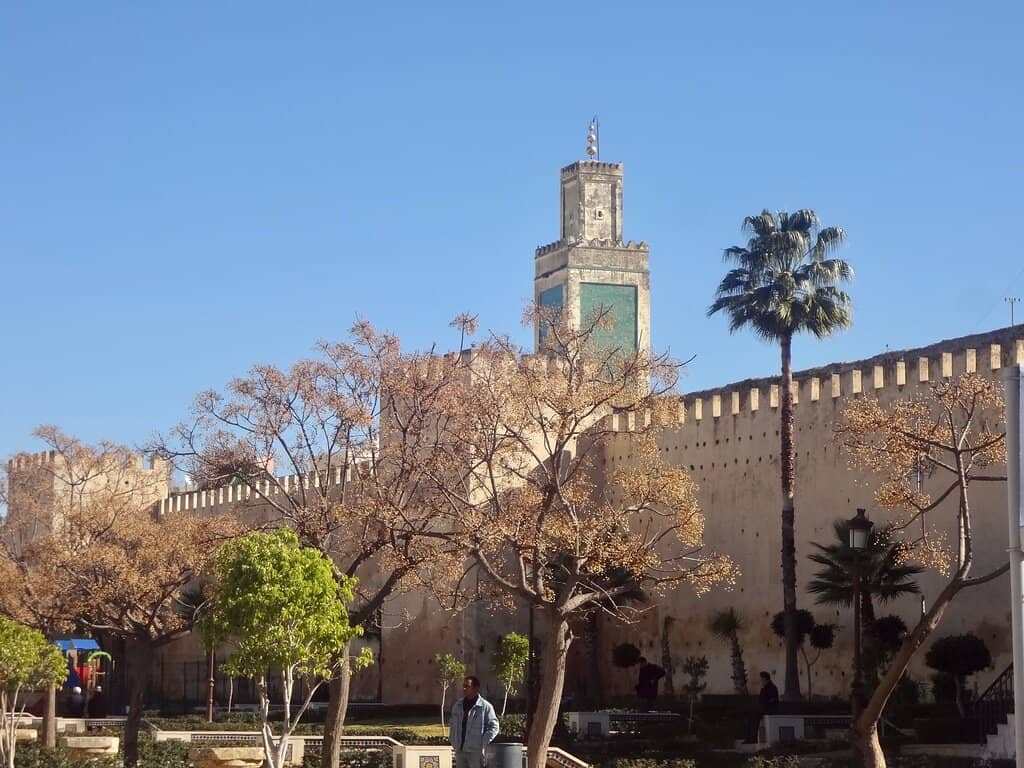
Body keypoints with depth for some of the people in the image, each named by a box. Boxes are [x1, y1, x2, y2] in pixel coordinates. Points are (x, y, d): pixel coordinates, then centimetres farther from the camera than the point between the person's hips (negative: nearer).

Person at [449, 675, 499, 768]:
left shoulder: (485, 706, -7)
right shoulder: (457, 705, 12)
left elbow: (493, 727, -7)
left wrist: (483, 743, -12)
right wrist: (453, 741, 11)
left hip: (476, 751, -6)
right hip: (460, 750, 6)